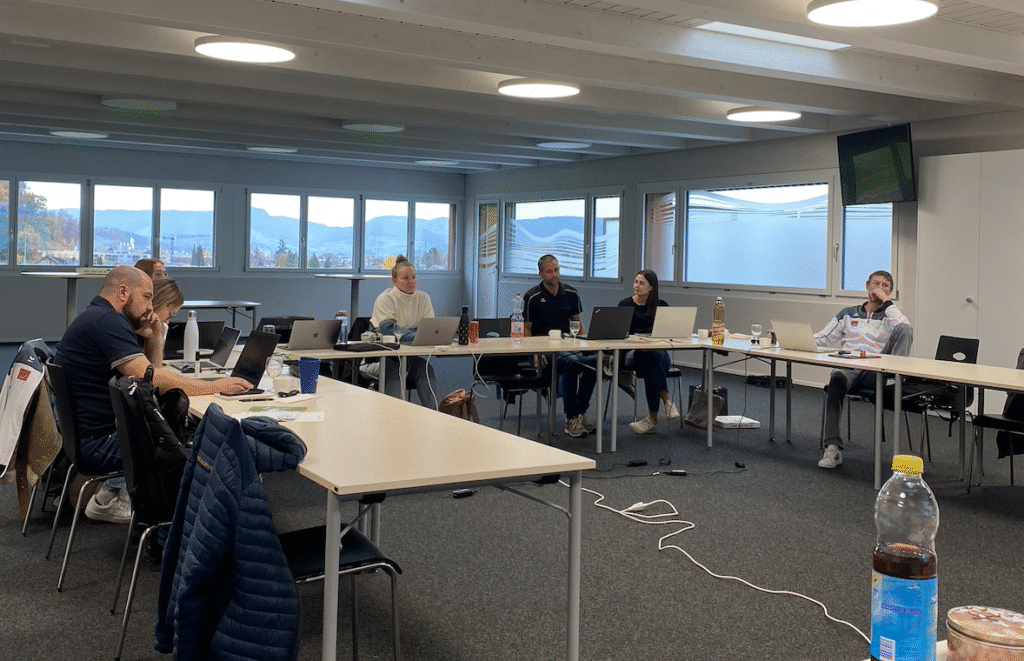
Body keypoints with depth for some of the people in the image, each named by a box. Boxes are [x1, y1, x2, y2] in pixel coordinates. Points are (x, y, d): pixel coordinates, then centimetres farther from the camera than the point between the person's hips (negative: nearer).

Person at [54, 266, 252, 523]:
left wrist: (154, 337, 1)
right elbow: (149, 377, -27)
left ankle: (112, 493, 17)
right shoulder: (106, 321, -18)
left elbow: (147, 366, 21)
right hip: (98, 441, -11)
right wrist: (214, 386, -23)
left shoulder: (99, 318, 15)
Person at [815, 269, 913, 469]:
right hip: (848, 368, 1)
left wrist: (886, 301, 0)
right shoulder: (848, 314, 26)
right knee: (836, 380, -38)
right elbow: (822, 338, 20)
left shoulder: (891, 316, 20)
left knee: (903, 330, -21)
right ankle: (832, 449, -41)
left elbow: (906, 328, -6)